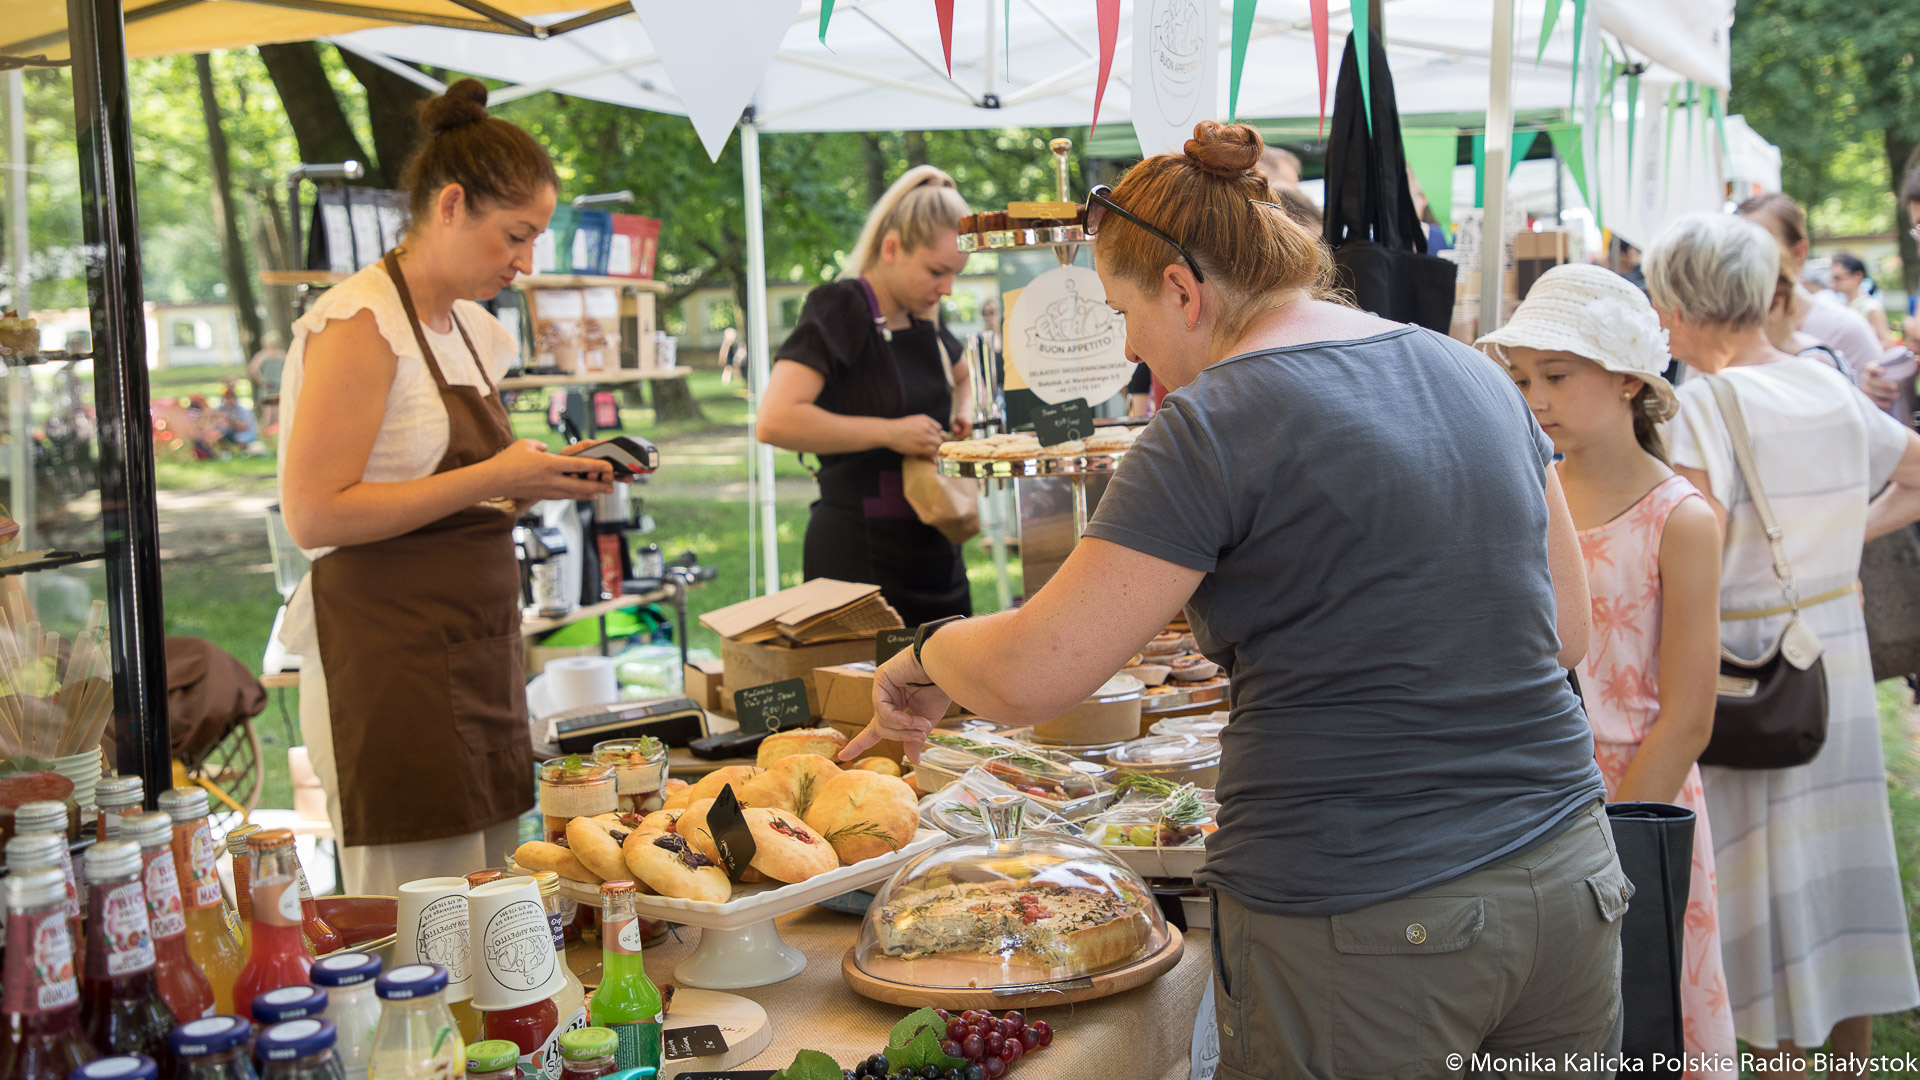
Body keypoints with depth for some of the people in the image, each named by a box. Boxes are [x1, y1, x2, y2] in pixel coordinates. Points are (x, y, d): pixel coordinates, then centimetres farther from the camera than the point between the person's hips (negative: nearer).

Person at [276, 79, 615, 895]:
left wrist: (540, 479, 7)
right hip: (391, 666, -8)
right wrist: (492, 479, -18)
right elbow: (314, 515, -18)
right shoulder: (359, 324, -11)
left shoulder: (473, 331, 15)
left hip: (476, 658, 9)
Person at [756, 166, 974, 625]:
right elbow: (775, 421, -25)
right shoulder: (840, 308, -12)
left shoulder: (923, 319, 12)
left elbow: (963, 375, 36)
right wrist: (890, 433, -21)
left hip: (934, 550, 8)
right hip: (859, 554, -8)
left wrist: (962, 416, 13)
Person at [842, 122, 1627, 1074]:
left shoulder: (1218, 423, -13)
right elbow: (1567, 631, 14)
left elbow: (1028, 679, -16)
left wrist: (928, 654, 4)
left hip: (1362, 930, -7)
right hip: (1567, 889, 7)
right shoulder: (1475, 375, 8)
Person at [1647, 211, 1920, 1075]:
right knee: (1836, 858, 16)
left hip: (1747, 666, -6)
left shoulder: (1704, 402, -16)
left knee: (1766, 884, 5)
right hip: (1837, 656, 6)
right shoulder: (1830, 387, 5)